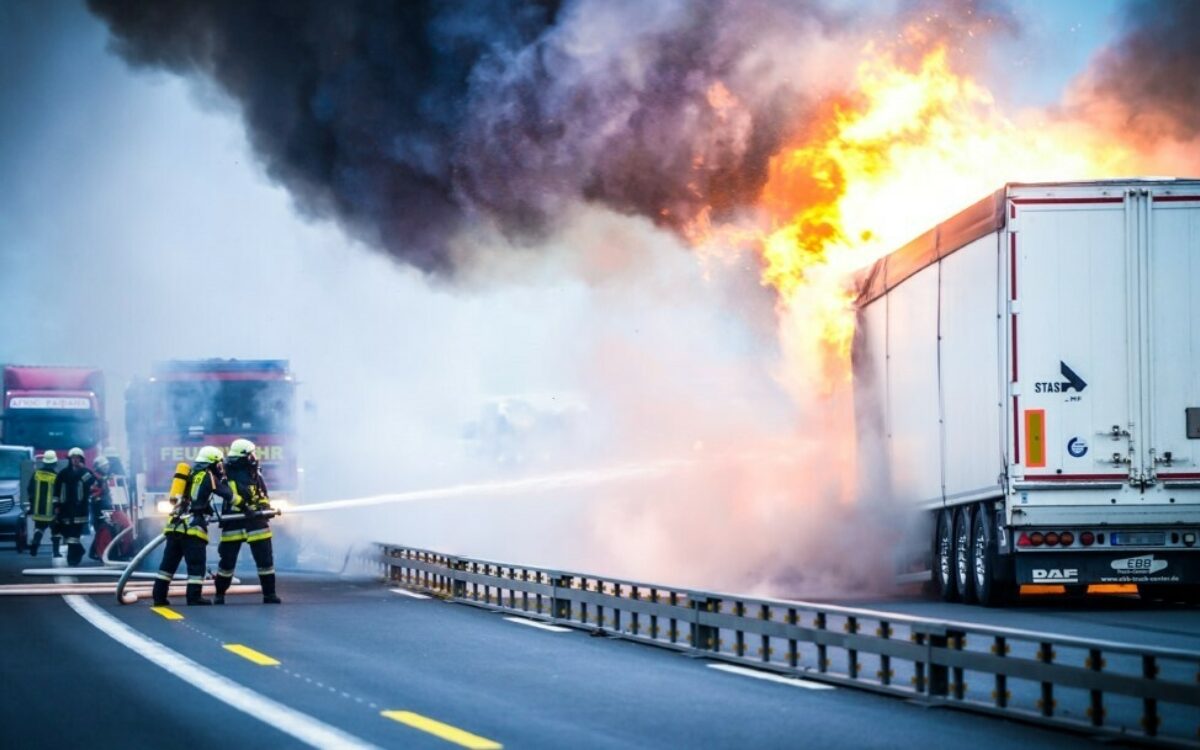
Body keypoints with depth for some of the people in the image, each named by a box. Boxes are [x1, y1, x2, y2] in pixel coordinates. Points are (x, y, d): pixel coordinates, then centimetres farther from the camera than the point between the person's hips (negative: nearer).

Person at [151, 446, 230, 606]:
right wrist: (223, 479, 14)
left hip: (175, 524, 7)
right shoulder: (208, 477, -1)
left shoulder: (189, 475, 20)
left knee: (169, 562, 8)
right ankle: (194, 596, -6)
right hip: (193, 527, -7)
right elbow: (226, 494, -2)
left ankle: (159, 596, 8)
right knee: (196, 564, -2)